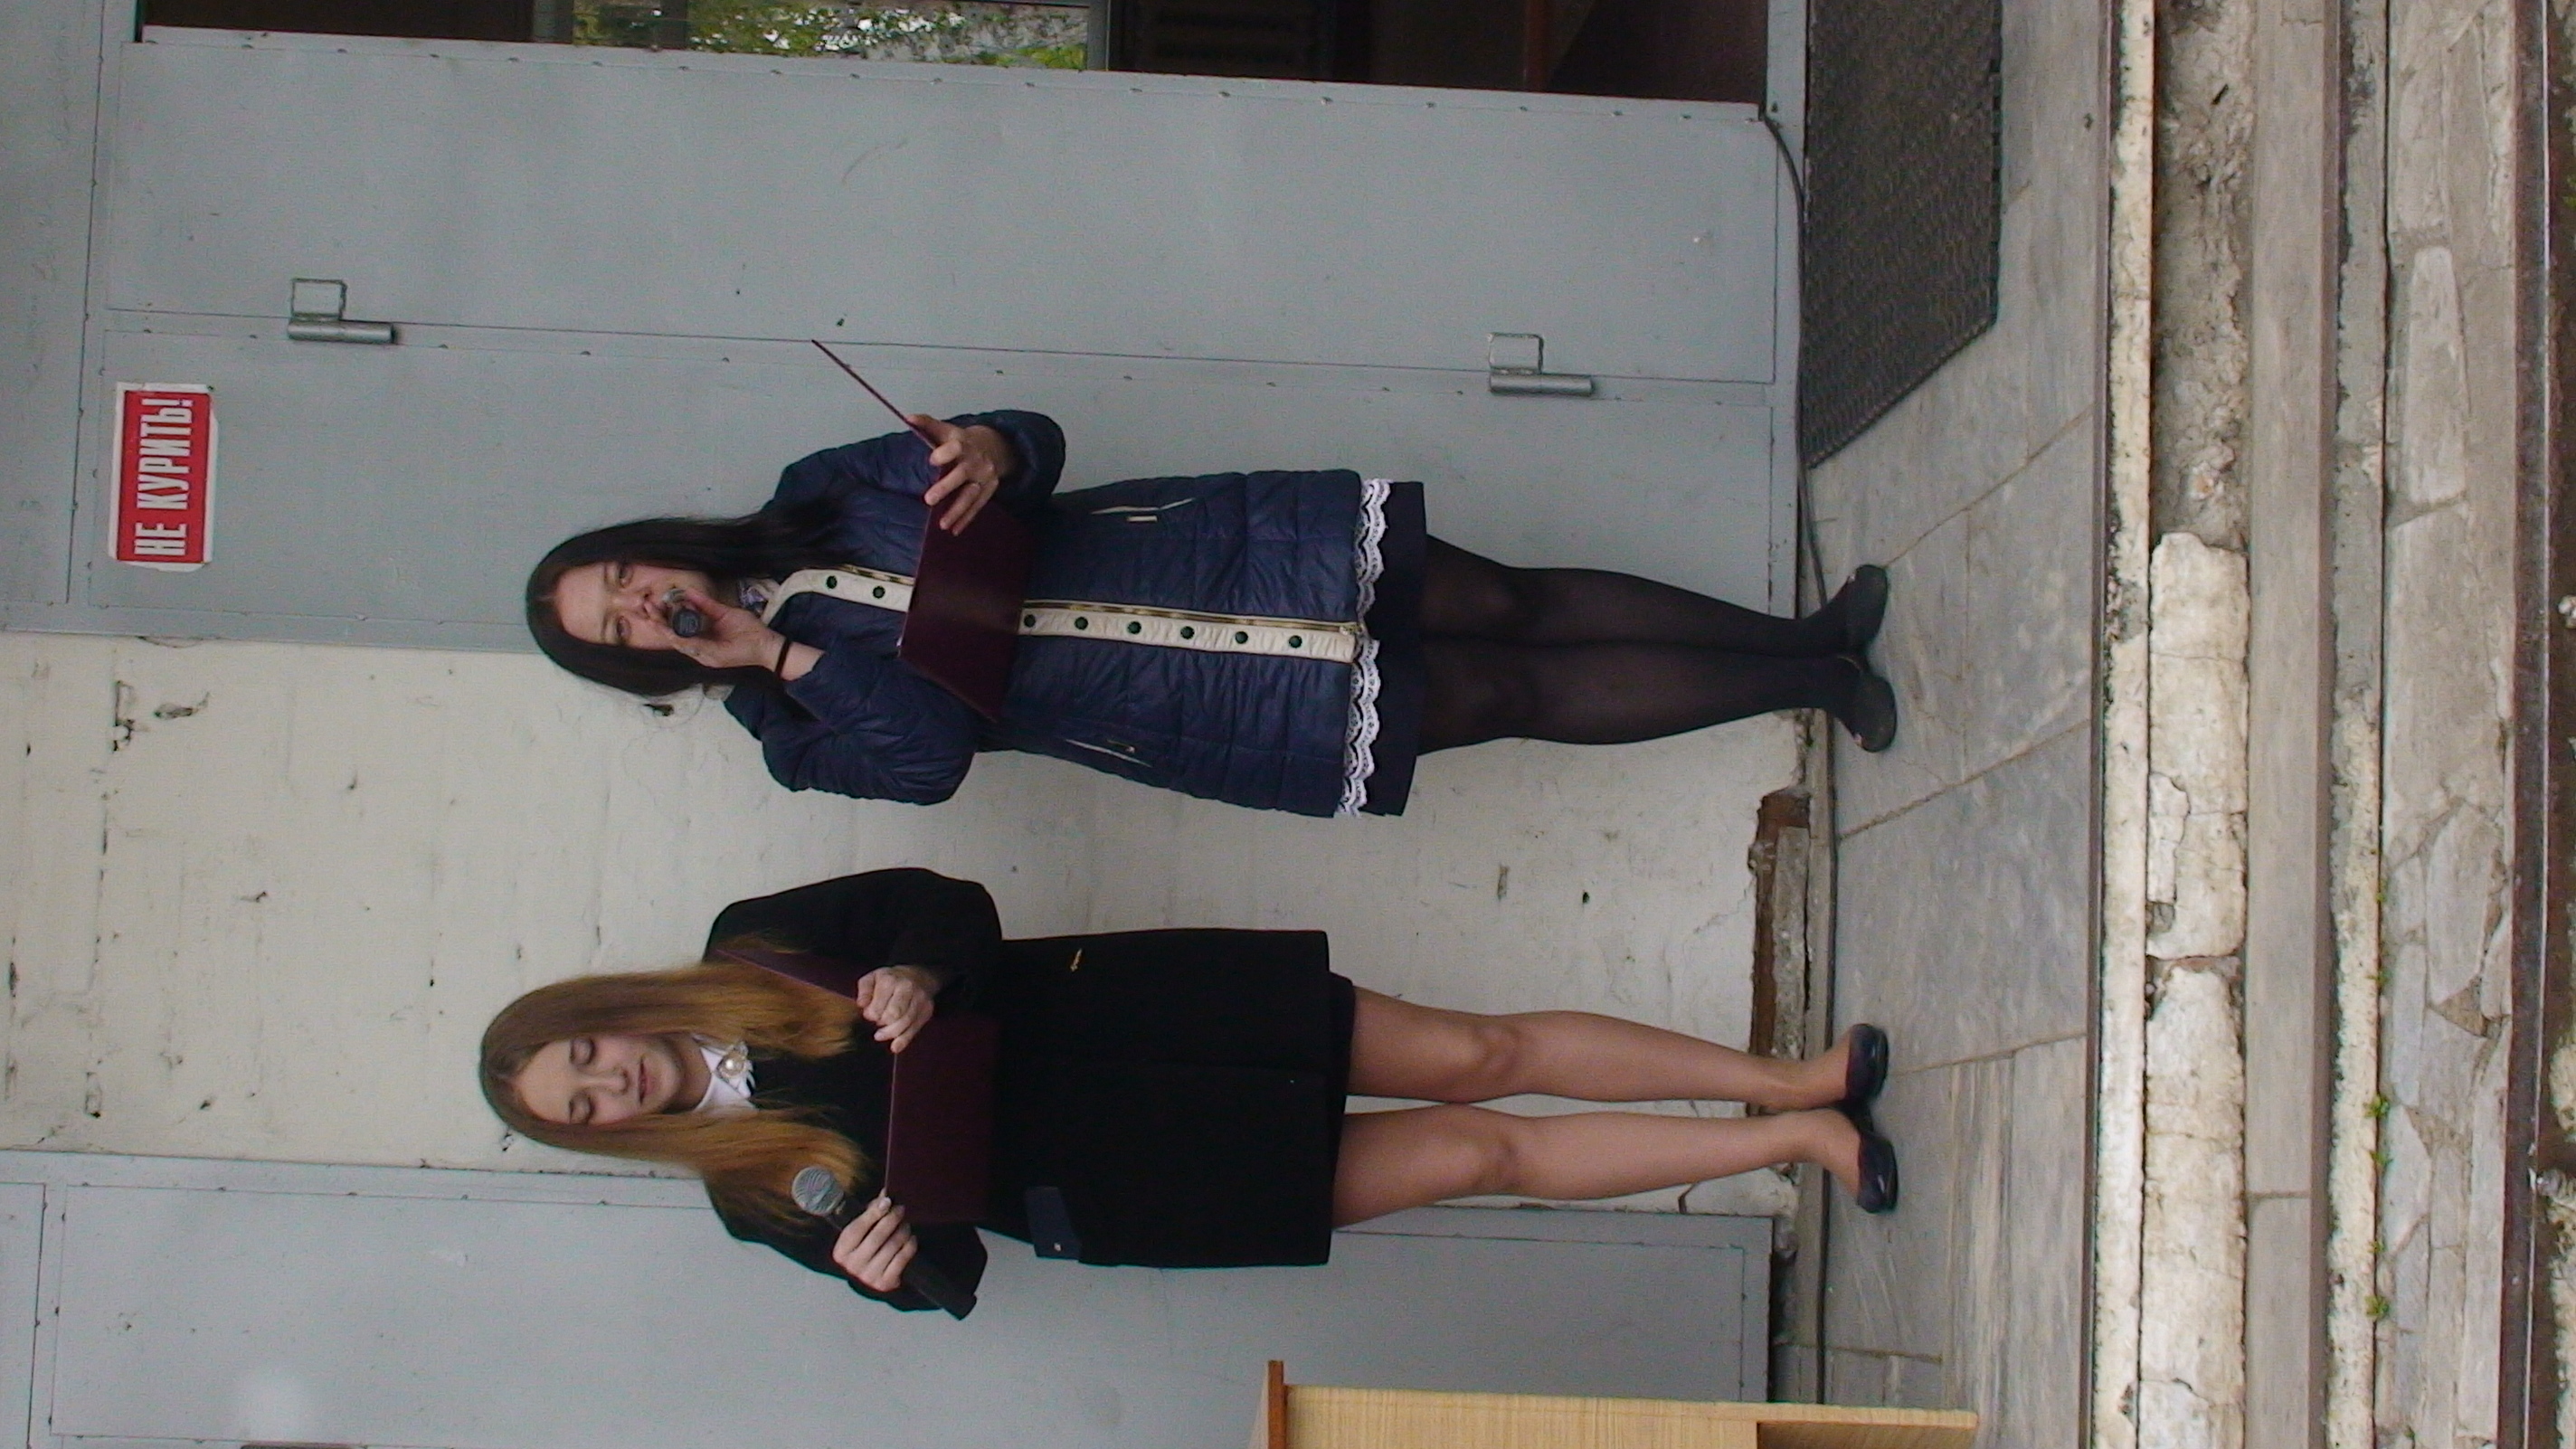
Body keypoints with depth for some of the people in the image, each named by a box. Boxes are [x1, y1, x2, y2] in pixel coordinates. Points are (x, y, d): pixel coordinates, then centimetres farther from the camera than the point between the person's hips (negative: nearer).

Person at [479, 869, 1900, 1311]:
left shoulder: (748, 951, 2)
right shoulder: (754, 1193, -1)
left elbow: (947, 905, 0)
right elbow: (945, 1262, 0)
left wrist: (917, 976, -21)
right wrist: (891, 1263, -23)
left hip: (1095, 1005, 2)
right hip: (1110, 1180, -2)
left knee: (1476, 1057, -5)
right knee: (1483, 1152, -7)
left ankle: (1796, 1085, 6)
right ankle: (1792, 1139, 1)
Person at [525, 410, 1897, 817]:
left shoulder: (818, 498, 5)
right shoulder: (803, 734, -2)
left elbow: (1037, 448, 1)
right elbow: (930, 750, -19)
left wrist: (988, 450, -24)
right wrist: (781, 655, -25)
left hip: (1231, 553, 3)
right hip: (1227, 712, -3)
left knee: (1513, 606, -2)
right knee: (1514, 695, -7)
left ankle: (1802, 636, 9)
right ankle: (1813, 677, 2)